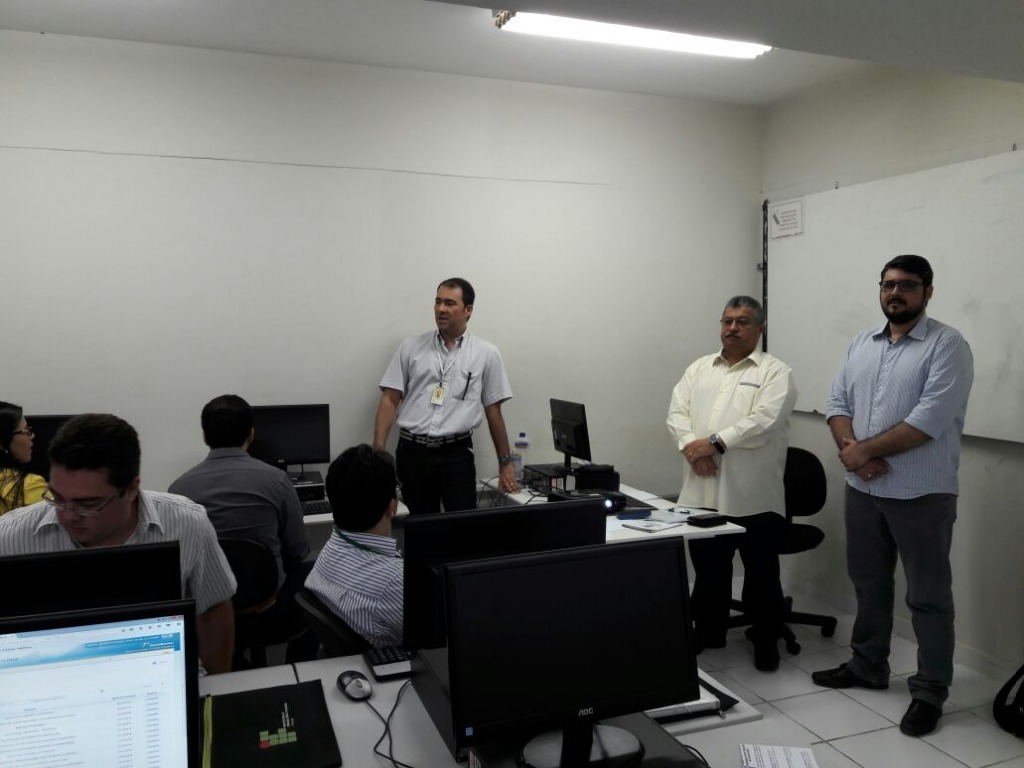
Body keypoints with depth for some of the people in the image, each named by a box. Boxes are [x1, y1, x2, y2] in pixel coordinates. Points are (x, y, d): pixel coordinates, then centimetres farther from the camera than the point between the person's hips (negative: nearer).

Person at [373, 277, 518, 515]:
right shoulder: (411, 347, 5)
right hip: (412, 452, 2)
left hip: (456, 454, -1)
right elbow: (389, 400, 3)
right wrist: (378, 451, -6)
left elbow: (493, 411, 6)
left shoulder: (486, 353, 3)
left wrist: (505, 463, 7)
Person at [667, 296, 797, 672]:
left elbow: (764, 420, -16)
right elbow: (677, 411, 4)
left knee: (761, 572, 9)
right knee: (707, 568, 16)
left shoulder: (776, 371, -1)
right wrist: (691, 446, -14)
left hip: (753, 495, -4)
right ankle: (707, 633, 32)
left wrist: (716, 442, -20)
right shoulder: (699, 368, 14)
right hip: (702, 492, 4)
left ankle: (766, 640, 26)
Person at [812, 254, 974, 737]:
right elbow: (837, 402, 7)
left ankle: (930, 692, 18)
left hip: (922, 494, -6)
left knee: (928, 595, 5)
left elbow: (929, 421, -20)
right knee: (868, 583, 18)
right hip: (863, 489, 6)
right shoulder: (861, 345, 10)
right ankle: (867, 665, 34)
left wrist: (864, 449, -16)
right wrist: (850, 449, -12)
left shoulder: (947, 346, -10)